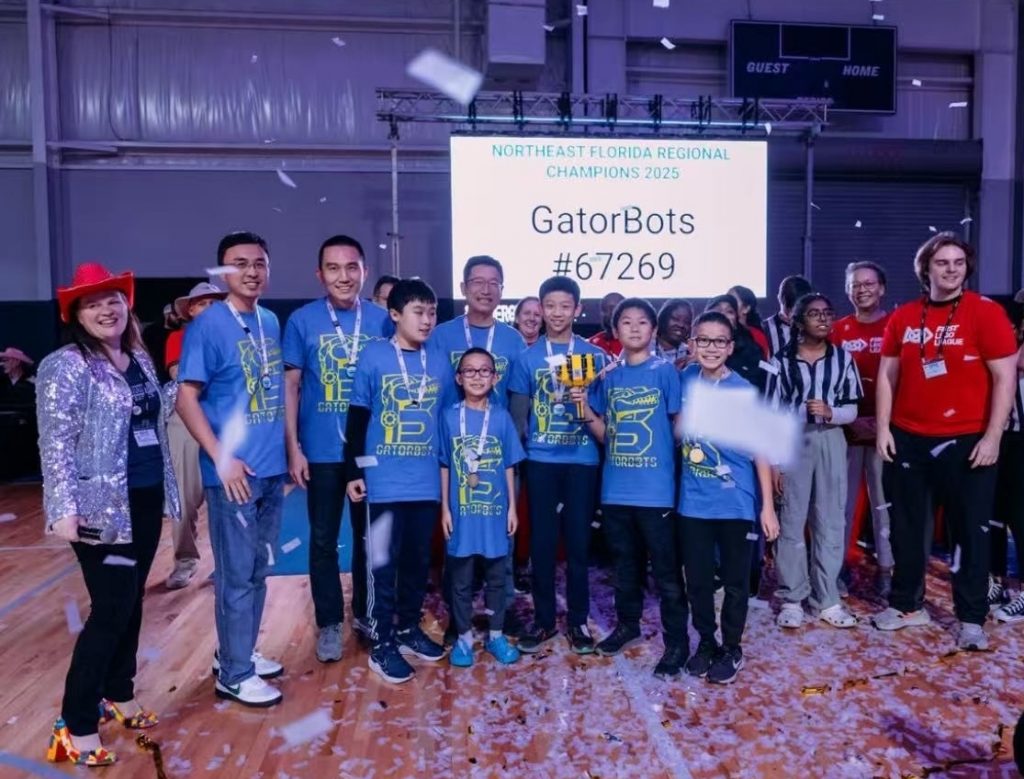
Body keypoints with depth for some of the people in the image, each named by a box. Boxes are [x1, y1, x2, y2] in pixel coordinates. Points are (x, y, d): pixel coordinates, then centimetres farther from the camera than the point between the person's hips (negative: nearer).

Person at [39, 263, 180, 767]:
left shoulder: (140, 359, 11)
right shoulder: (65, 366, -11)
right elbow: (55, 444, -15)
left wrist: (168, 489, 17)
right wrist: (63, 509, -22)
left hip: (145, 501, 7)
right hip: (102, 508, -7)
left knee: (131, 603, 15)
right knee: (111, 609, -4)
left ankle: (118, 696, 32)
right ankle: (75, 728, 10)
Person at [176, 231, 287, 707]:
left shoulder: (271, 322, 10)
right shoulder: (208, 325, -10)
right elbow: (186, 398, -13)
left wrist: (287, 449, 14)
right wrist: (221, 458, -19)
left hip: (271, 469, 7)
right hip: (234, 472, -7)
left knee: (258, 571, 17)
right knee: (237, 575, 2)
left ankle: (239, 653, 33)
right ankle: (234, 675, 16)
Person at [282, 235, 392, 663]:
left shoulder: (382, 320, 0)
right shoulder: (302, 320, -3)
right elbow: (290, 386, -2)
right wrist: (293, 448, -7)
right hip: (322, 451, -1)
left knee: (370, 537, 14)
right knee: (323, 540, 8)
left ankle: (365, 613, 31)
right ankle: (329, 622, 24)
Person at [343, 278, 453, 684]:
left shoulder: (440, 363, 6)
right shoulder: (373, 356, -6)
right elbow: (357, 418, -3)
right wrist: (353, 471, -5)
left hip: (427, 482, 4)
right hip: (384, 482, -4)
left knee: (418, 560, 15)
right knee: (383, 563, 3)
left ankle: (408, 627, 32)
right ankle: (381, 644, 15)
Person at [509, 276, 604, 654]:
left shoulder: (594, 355, 4)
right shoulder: (527, 357, 5)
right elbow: (518, 413, 7)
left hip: (582, 460, 0)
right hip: (541, 460, 1)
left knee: (578, 542, 6)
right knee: (542, 542, 6)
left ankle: (578, 620, 20)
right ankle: (544, 619, 19)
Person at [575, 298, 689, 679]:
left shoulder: (665, 371, -4)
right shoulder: (608, 375, 7)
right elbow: (605, 434, 10)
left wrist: (681, 470, -10)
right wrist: (584, 407, -7)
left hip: (655, 488, -4)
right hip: (615, 488, 5)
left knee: (665, 569, 2)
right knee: (624, 563, 19)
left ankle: (677, 642, 13)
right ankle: (627, 624, 36)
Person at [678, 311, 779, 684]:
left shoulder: (744, 392, -10)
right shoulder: (686, 379, 0)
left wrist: (768, 506, -10)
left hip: (736, 504, -3)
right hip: (693, 503, 3)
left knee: (734, 581, 11)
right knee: (697, 580, 13)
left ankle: (731, 649, 28)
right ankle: (705, 642, 32)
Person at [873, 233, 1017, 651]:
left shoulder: (986, 313, -5)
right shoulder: (903, 317, 6)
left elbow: (1005, 378, -7)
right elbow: (887, 375, 9)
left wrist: (992, 436, -12)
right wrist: (883, 428, 2)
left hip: (967, 441, -3)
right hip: (907, 440, 4)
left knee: (970, 530, 6)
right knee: (906, 526, 12)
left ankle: (972, 618, 19)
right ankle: (907, 604, 27)